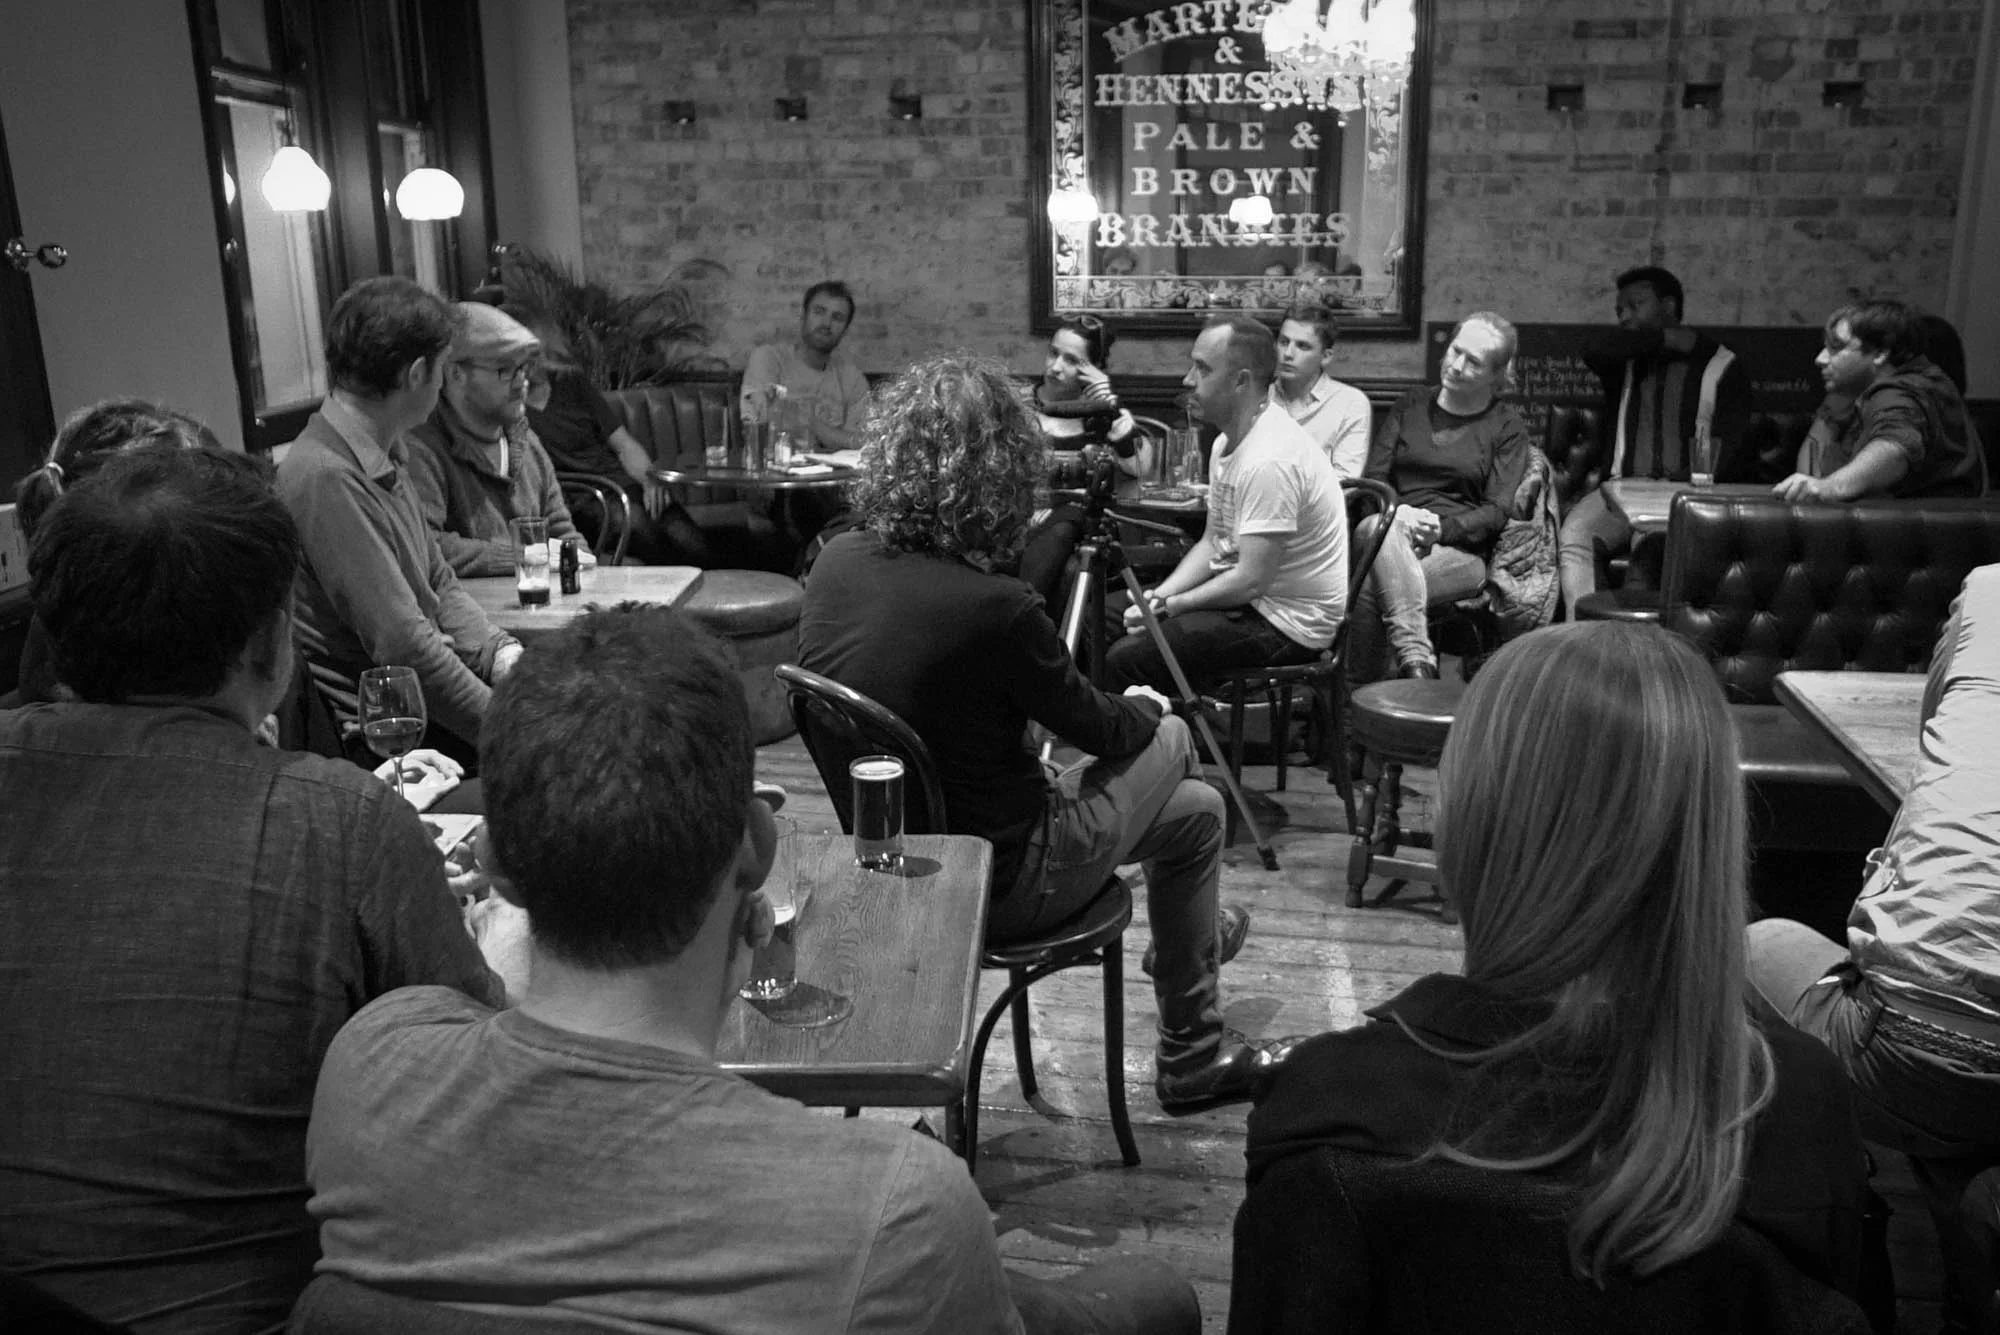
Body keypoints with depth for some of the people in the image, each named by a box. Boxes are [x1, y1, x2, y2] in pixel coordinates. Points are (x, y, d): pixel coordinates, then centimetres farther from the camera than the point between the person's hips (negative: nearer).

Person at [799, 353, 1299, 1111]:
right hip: (992, 884, -7)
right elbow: (1098, 727, -11)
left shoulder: (835, 565, -8)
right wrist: (1145, 710, 11)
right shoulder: (994, 608, -29)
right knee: (1168, 738, 17)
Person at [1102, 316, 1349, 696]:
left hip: (1286, 624, -10)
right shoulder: (1227, 443, 9)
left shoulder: (1269, 461, -25)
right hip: (1247, 599, 10)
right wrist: (1157, 596, -3)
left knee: (1125, 660, -21)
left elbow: (1251, 581, -25)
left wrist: (1170, 606, -13)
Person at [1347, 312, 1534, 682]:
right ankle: (1415, 659, -43)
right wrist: (1395, 513, -10)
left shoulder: (1508, 427, 12)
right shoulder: (1411, 406, 20)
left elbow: (1496, 512, 1)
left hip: (1459, 551, -3)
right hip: (1389, 534, 3)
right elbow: (1372, 480, 11)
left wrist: (1441, 527, -15)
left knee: (1371, 589, -33)